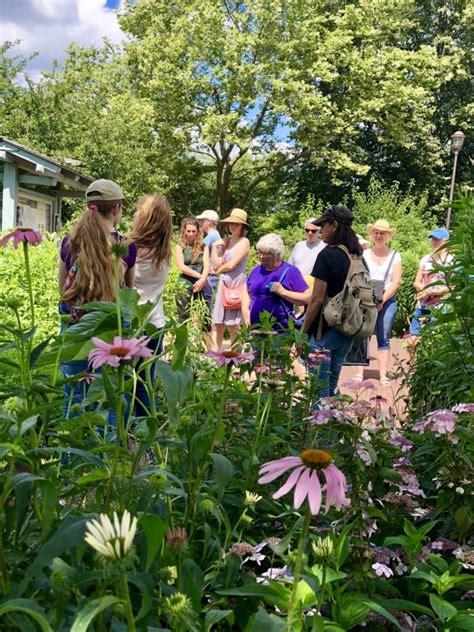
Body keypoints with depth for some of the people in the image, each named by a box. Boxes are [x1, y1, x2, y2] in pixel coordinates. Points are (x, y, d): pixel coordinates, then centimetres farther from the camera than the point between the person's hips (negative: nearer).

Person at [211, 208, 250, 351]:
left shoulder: (244, 242, -4)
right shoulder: (226, 242, 15)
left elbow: (231, 265, -11)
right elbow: (217, 264, 6)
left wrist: (219, 270, 5)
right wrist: (214, 247, 1)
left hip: (236, 285, -6)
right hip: (223, 285, 6)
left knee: (233, 326, -4)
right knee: (218, 325, 7)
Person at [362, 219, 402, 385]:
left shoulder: (395, 256, 7)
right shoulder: (364, 255, 8)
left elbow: (396, 282, 0)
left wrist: (382, 301, -9)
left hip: (387, 301, 0)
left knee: (384, 339, 1)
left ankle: (383, 375, 2)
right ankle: (360, 373, -1)